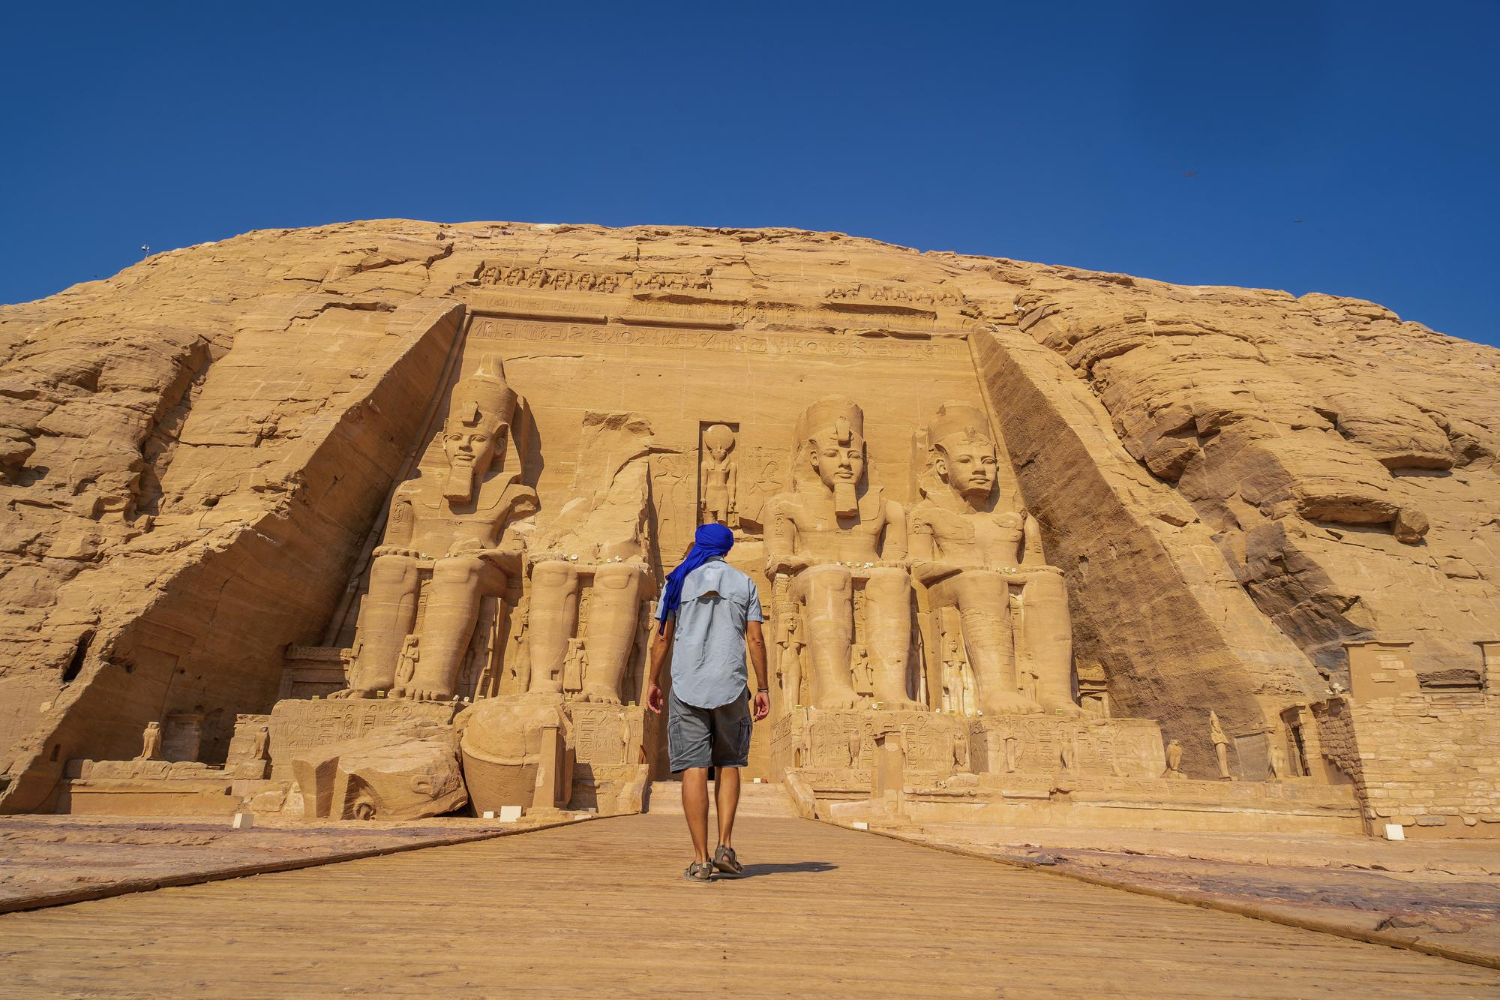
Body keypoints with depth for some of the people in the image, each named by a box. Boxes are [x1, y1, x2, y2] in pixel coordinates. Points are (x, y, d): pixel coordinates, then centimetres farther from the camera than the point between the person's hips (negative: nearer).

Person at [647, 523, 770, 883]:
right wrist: (763, 688, 6)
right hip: (729, 686, 1)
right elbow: (755, 639, 2)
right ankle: (725, 846, 6)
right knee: (728, 764, 15)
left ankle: (701, 860, -1)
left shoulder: (678, 581, 6)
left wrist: (654, 682, 11)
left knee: (693, 769, -1)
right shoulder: (744, 583, 8)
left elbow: (662, 638, 3)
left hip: (687, 687, -1)